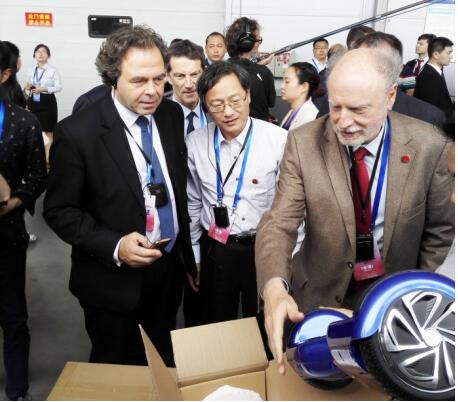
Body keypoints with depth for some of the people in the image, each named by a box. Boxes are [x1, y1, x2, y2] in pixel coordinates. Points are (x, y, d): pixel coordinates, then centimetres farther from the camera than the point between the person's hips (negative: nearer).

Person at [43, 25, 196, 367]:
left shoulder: (172, 115, -3)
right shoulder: (77, 132, -19)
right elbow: (59, 210, -12)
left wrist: (186, 252, 10)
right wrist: (115, 246, -25)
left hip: (171, 269, 5)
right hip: (114, 281, -4)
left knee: (165, 364, 25)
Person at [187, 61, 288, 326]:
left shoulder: (280, 140, -15)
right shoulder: (195, 143, -5)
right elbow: (193, 203, 6)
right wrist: (194, 255, 11)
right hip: (214, 250, 2)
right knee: (216, 328, 18)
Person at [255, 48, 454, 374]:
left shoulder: (429, 146, -16)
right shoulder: (304, 142, -19)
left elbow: (439, 229, -4)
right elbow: (279, 223, -23)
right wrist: (275, 287, -40)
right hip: (321, 295, 0)